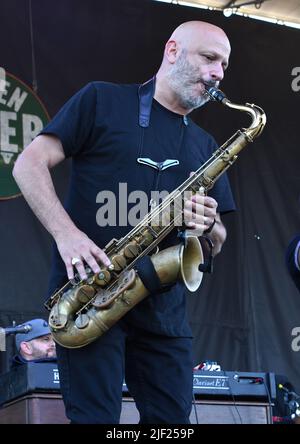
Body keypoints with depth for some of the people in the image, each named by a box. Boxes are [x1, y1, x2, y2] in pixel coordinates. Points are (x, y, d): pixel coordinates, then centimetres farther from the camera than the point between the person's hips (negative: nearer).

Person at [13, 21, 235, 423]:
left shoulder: (205, 146, 20)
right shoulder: (102, 101, 5)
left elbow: (217, 241, 21)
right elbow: (29, 164, -2)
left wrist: (207, 226, -5)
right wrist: (65, 233, -17)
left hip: (163, 305, 5)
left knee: (173, 420, 0)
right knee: (96, 417, -11)